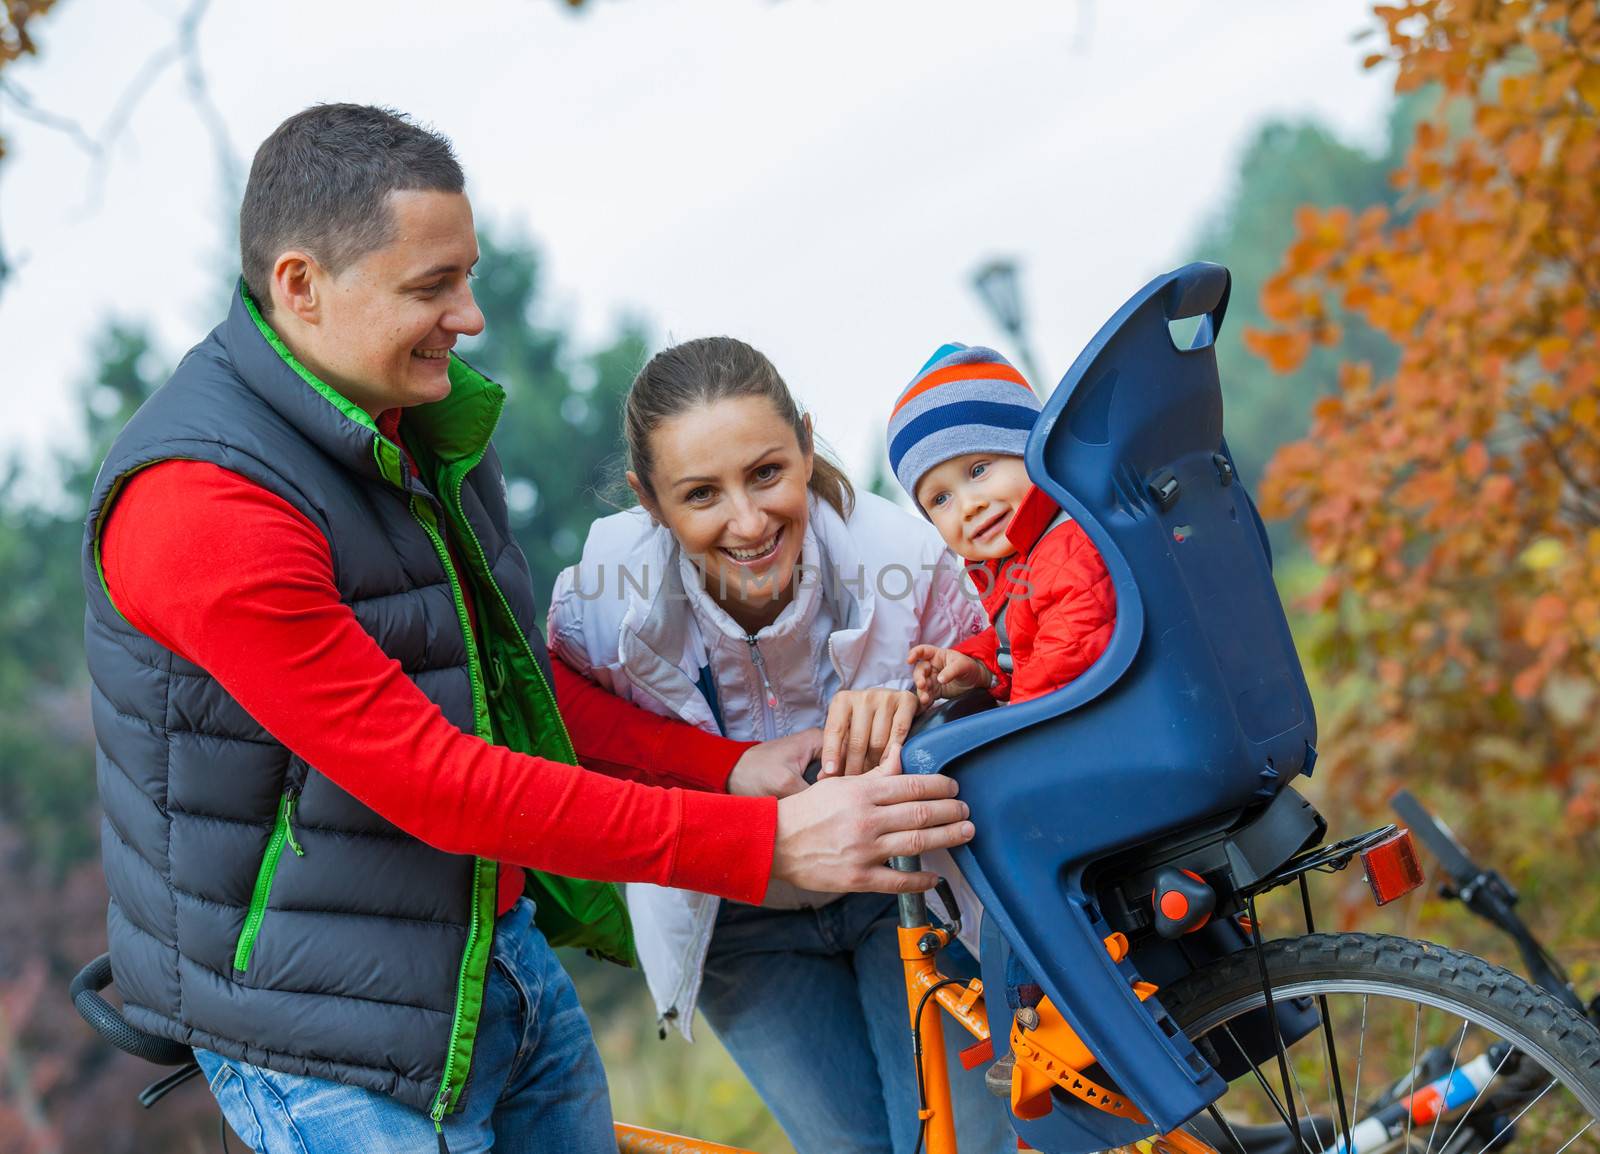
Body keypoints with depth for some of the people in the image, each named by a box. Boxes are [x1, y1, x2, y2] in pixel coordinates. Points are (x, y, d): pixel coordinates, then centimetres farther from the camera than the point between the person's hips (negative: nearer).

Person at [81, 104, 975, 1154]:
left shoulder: (429, 424, 4)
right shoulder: (201, 506, -26)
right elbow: (435, 782, -28)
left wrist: (730, 767, -3)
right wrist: (767, 842, -27)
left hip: (507, 958, 8)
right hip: (330, 1050, -8)